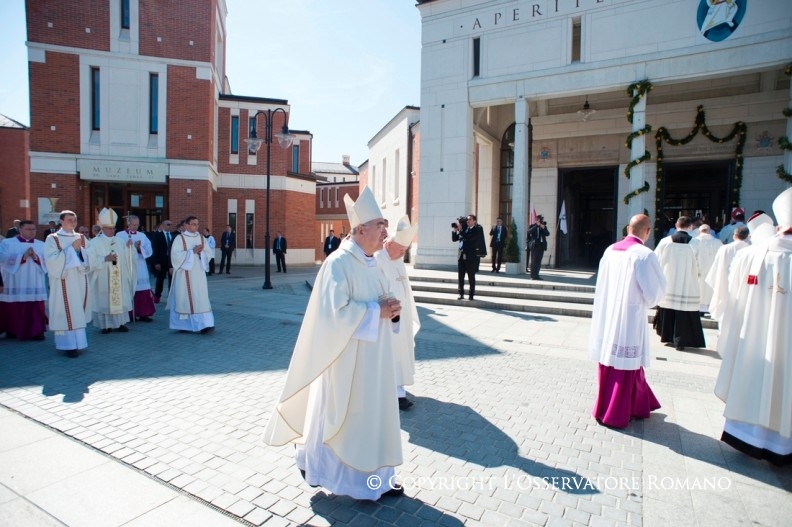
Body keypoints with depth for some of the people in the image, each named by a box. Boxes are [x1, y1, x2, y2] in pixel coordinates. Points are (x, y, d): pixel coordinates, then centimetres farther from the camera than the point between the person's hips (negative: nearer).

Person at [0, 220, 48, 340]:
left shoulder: (41, 245, 11)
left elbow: (48, 262, 2)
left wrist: (36, 257, -14)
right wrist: (23, 256, -18)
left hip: (34, 286, 1)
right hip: (14, 285, -1)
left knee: (35, 310, -3)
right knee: (12, 309, 5)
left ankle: (36, 331, 0)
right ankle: (12, 331, 19)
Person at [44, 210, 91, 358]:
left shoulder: (80, 238, 12)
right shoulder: (52, 239, -2)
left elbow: (88, 258, 13)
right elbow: (51, 259, -14)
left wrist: (80, 249, -8)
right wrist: (71, 248, -15)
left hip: (80, 281, 5)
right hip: (63, 282, -5)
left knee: (78, 312, 9)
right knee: (67, 313, -5)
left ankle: (77, 342, 18)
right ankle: (69, 345, -1)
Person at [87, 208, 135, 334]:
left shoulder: (120, 241, 9)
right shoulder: (95, 242, -2)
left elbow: (128, 259, 5)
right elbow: (91, 261, -9)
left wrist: (129, 247, -10)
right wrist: (105, 259, -19)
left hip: (119, 279, 3)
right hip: (103, 279, -3)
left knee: (120, 299, 4)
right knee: (104, 300, 0)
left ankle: (120, 323, 13)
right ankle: (105, 325, 9)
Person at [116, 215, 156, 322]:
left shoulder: (142, 235, 12)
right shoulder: (120, 235, 3)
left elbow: (149, 251, 2)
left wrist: (140, 248, -14)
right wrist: (127, 246, -21)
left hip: (140, 269, 3)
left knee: (143, 291, -1)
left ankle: (143, 314, 3)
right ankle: (128, 315, 8)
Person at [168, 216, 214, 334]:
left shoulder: (201, 238, 9)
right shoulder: (180, 238, -3)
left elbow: (208, 254, 7)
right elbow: (175, 255, -12)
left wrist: (201, 252, -13)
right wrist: (192, 251, -17)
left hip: (199, 273, 3)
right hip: (184, 274, -3)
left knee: (201, 298, -4)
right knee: (184, 298, 3)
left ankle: (205, 324, -8)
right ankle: (184, 324, 15)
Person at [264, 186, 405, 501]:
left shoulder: (372, 263, 8)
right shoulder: (339, 263, -19)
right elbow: (335, 310, -25)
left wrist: (390, 308, -5)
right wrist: (377, 311, -19)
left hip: (372, 355, 9)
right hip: (347, 356, -8)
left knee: (373, 412, 16)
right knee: (339, 414, 8)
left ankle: (374, 476, 33)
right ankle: (314, 463, 33)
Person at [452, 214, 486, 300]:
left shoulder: (477, 229, -4)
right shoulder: (464, 229, 12)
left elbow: (468, 237, -21)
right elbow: (454, 239, 14)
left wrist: (460, 230, -18)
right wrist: (454, 231, -3)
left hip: (471, 257, -5)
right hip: (461, 256, 5)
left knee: (471, 277, 2)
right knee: (460, 276, 7)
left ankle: (472, 294, 12)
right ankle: (461, 294, 16)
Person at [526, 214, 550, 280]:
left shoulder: (544, 226, 16)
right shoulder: (533, 226, 4)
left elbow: (547, 234, 2)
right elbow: (529, 231, -17)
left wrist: (543, 228, -11)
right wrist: (537, 225, -16)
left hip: (541, 245, 4)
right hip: (534, 245, -4)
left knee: (539, 262, 6)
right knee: (534, 261, -4)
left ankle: (536, 275, 13)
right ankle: (533, 276, -2)